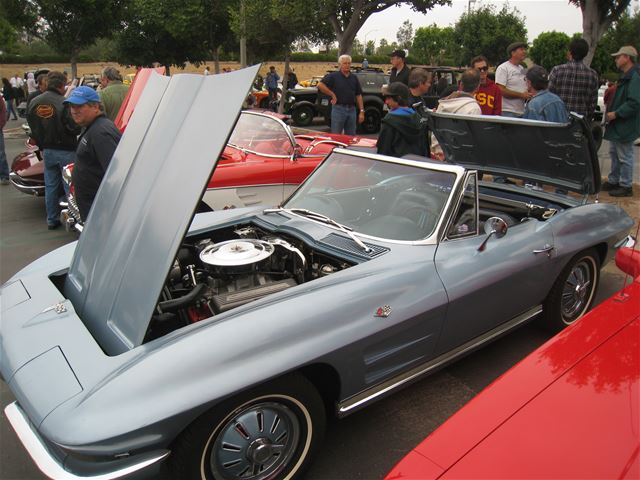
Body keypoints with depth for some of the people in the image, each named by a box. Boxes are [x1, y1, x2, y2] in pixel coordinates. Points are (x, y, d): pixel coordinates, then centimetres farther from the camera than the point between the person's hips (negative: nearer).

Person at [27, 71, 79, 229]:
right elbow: (74, 128, -20)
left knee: (50, 186, 14)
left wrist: (41, 146, 17)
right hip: (65, 150, -6)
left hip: (47, 151, 6)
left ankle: (52, 219, 22)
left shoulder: (34, 102, 3)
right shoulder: (64, 103, -18)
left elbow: (33, 128, 9)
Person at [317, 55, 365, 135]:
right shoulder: (333, 76, -1)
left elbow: (358, 95, 12)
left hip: (352, 109, 5)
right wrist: (333, 95, -10)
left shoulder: (354, 78, 14)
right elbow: (320, 85, -11)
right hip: (338, 109, -5)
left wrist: (361, 111, 5)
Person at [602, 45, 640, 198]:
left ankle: (626, 186, 8)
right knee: (614, 153, 19)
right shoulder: (626, 76, 14)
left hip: (625, 126, -11)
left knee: (625, 157, -2)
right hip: (617, 125, 11)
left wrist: (616, 113, -22)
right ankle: (613, 181, 31)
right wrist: (611, 110, 13)